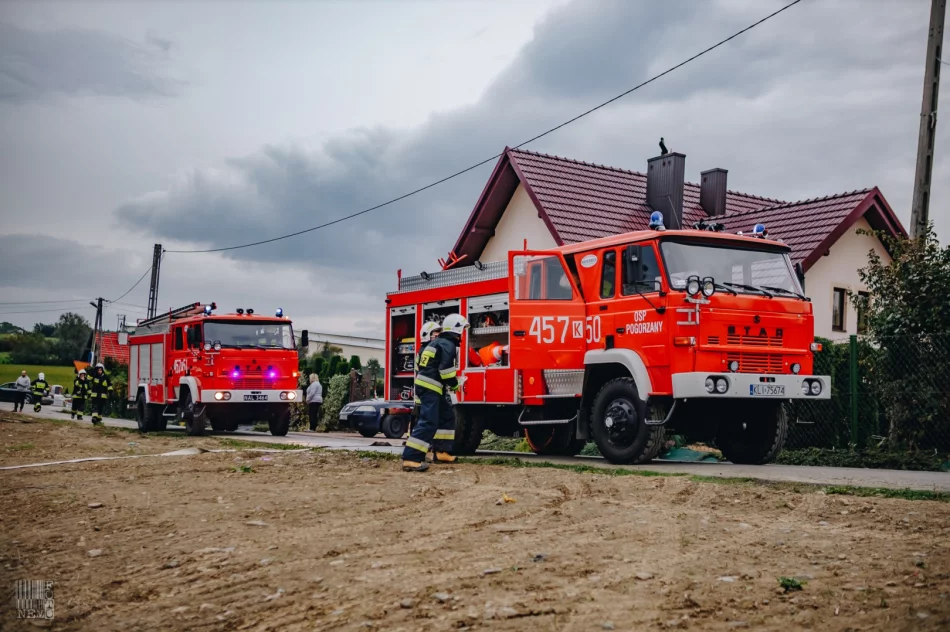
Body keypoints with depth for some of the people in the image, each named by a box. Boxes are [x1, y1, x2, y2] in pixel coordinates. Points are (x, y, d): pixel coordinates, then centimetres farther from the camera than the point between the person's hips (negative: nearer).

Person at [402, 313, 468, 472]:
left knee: (447, 416, 19)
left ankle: (441, 452, 22)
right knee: (428, 422, -16)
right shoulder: (448, 344, -10)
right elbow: (445, 368, -19)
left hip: (426, 386, 10)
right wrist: (454, 384, -5)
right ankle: (411, 459, -23)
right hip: (430, 388, -10)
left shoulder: (438, 342, 20)